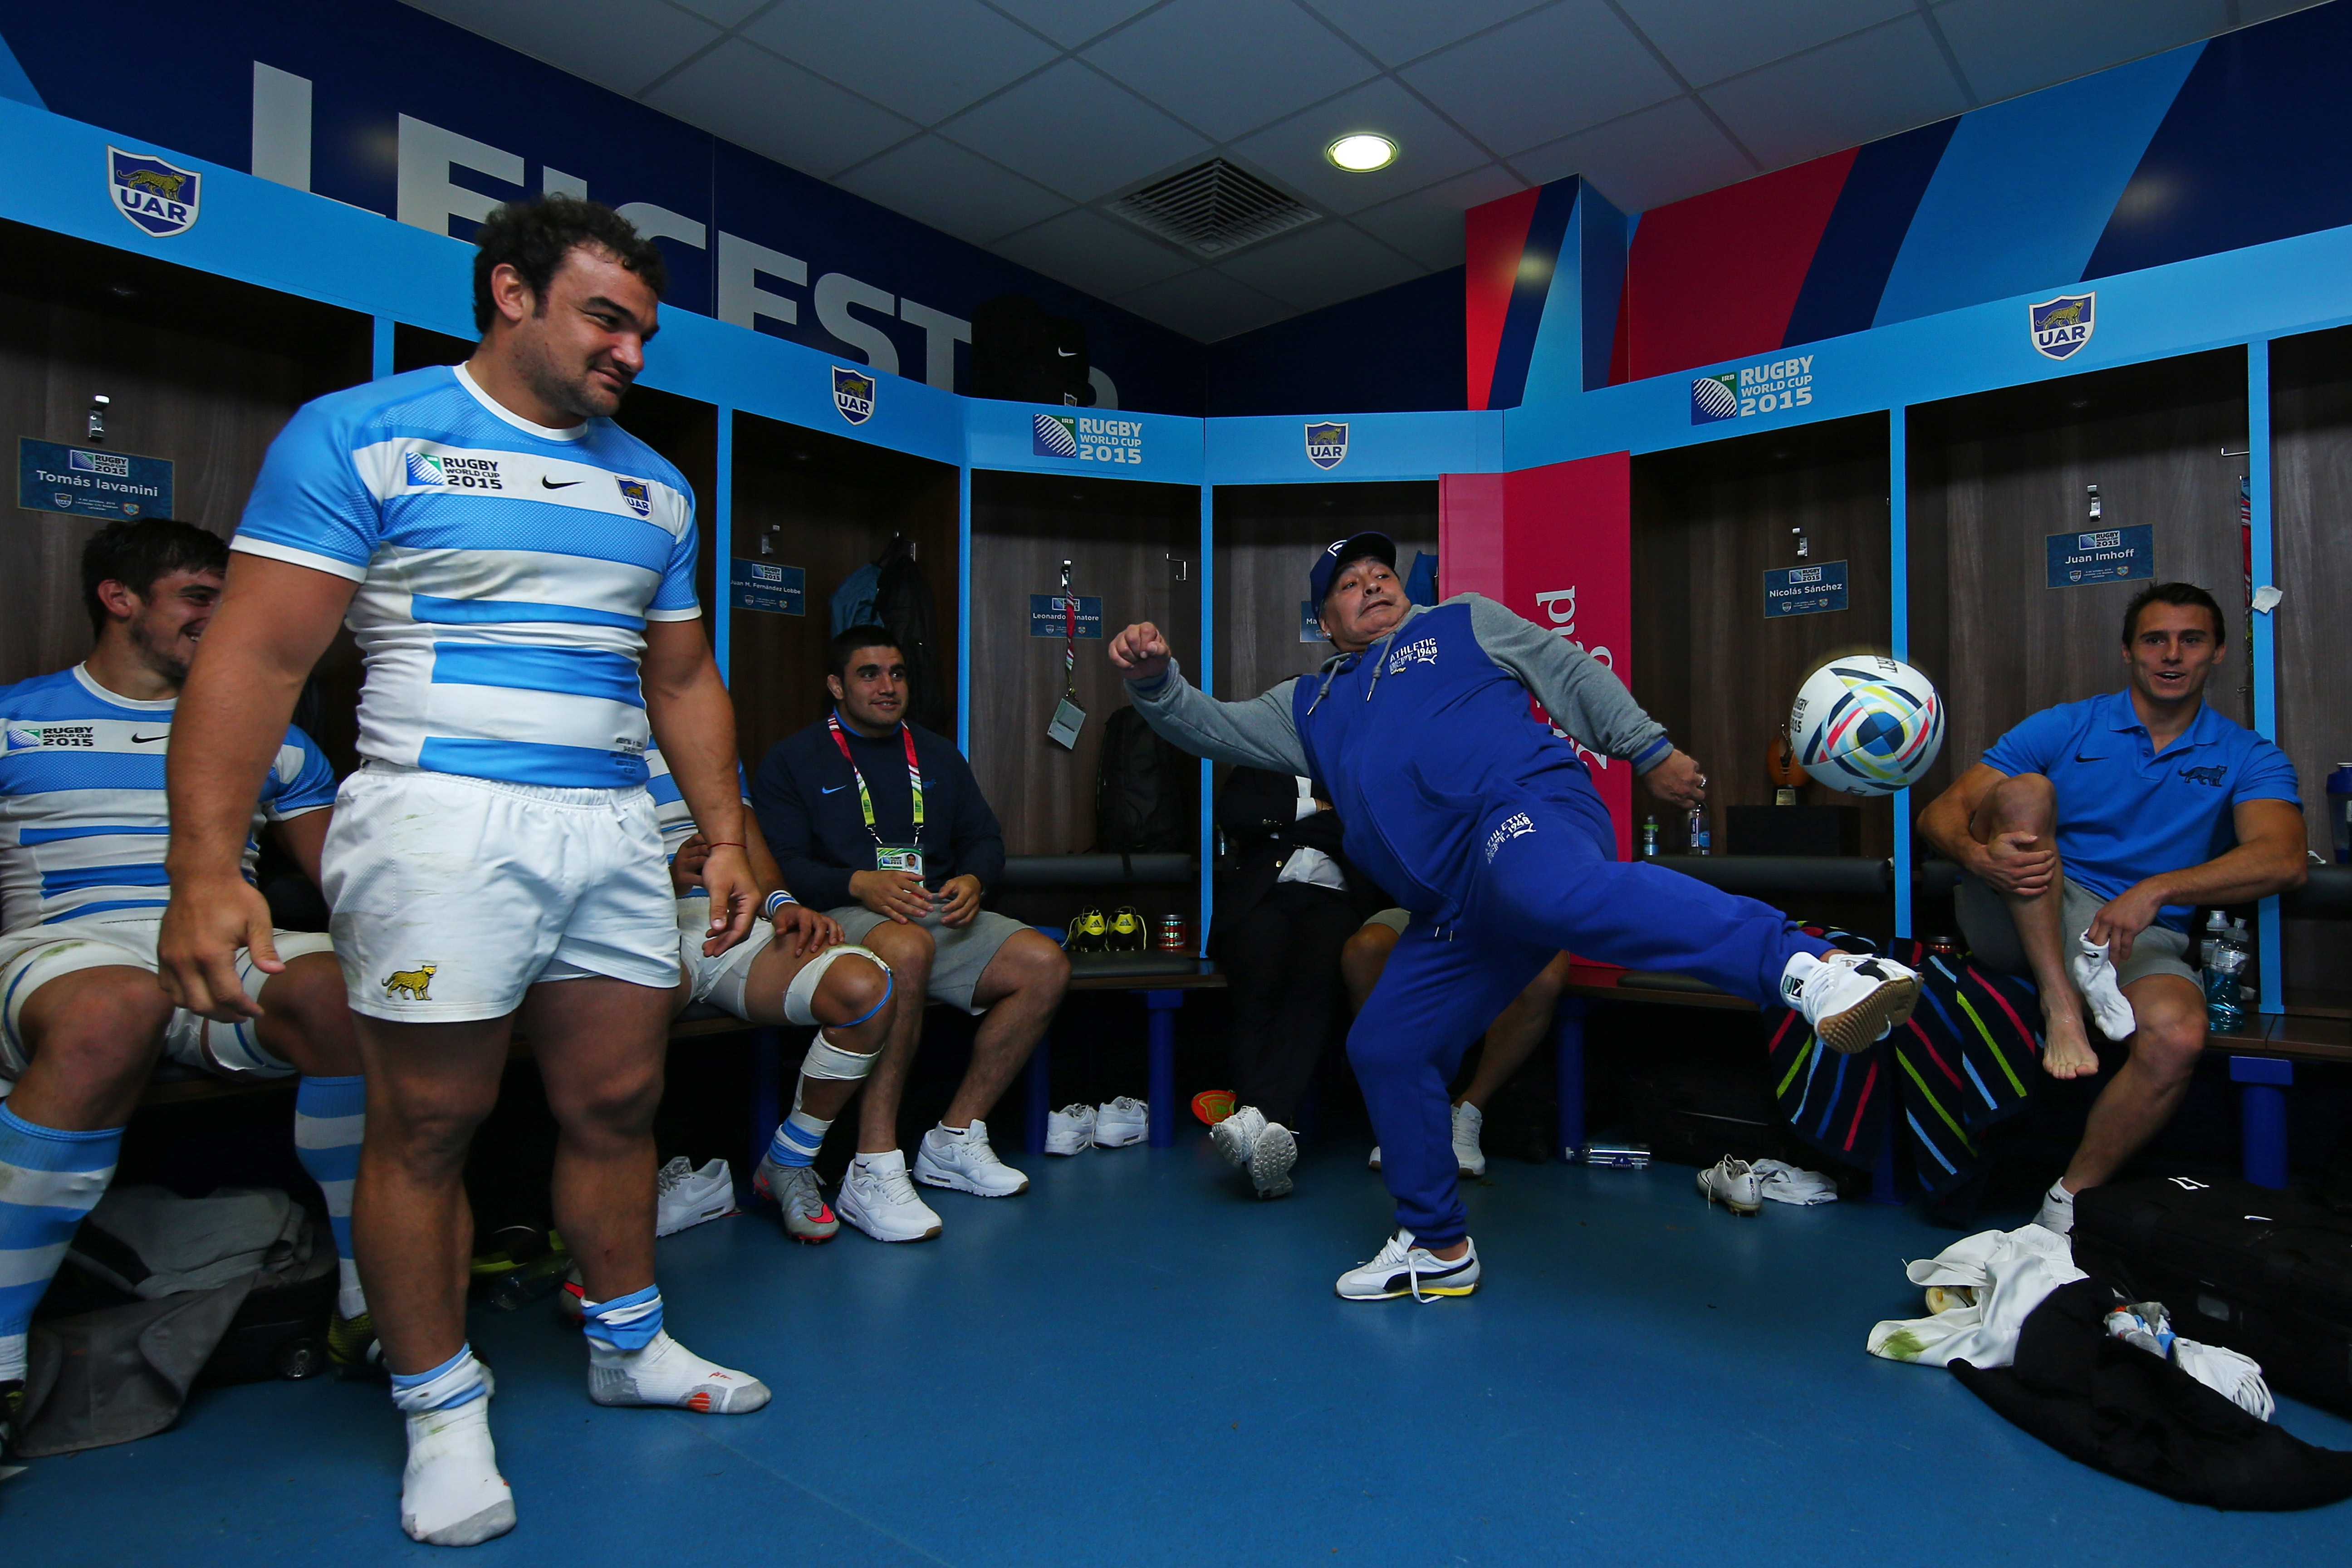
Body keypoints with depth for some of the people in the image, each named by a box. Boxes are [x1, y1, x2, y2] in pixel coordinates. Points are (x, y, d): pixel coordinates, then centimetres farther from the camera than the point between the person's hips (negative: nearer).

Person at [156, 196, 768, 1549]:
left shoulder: (655, 486, 15)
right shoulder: (361, 436, -1)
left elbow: (685, 681, 19)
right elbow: (258, 655, -8)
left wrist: (726, 834, 11)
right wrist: (206, 868, -15)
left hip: (615, 829, 5)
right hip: (444, 821, -5)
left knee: (618, 1105, 10)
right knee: (427, 1128, 3)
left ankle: (630, 1348, 30)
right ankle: (443, 1410, 21)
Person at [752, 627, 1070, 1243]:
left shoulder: (937, 754, 23)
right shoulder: (792, 760, 7)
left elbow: (986, 839, 19)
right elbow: (780, 865, -6)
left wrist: (971, 880, -5)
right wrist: (860, 884, -22)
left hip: (938, 915, 6)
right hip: (843, 917, -5)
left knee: (1045, 964, -19)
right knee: (908, 947, -41)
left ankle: (955, 1141, -10)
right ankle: (873, 1171, -37)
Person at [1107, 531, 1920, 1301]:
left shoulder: (1463, 623, 23)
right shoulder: (1311, 706, 31)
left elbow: (1574, 675, 18)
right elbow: (1206, 726, 27)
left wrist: (1652, 751, 8)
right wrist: (1153, 675, 8)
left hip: (1528, 812, -6)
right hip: (1457, 912, 6)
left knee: (1556, 893, -41)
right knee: (1384, 1047, 5)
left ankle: (1810, 969, -58)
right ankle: (1438, 1249, 20)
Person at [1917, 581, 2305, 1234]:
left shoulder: (2249, 758, 10)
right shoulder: (2064, 728, 8)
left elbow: (2281, 860, -11)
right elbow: (1940, 813, -1)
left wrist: (2157, 890, -28)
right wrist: (1979, 855, -26)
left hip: (2137, 936, 1)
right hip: (2021, 920, 0)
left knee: (2178, 1035, -33)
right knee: (2023, 790, -26)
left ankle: (2071, 1199, -12)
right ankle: (2062, 1005, -28)